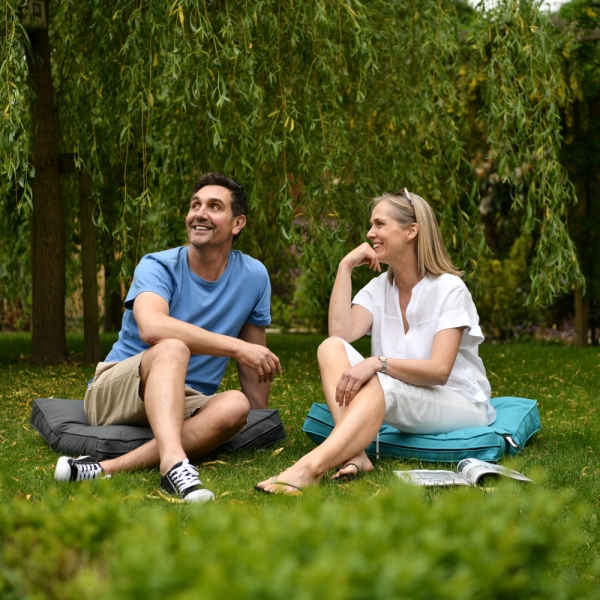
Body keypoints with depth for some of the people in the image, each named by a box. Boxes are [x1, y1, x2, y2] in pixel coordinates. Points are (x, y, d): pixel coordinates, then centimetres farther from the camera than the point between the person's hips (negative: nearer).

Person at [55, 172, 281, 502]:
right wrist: (236, 347, -32)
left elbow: (253, 358, 11)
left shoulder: (253, 276, 1)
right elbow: (152, 328, -32)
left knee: (235, 406, -32)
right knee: (173, 348, -35)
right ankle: (173, 464, -58)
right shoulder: (158, 267, -10)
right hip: (113, 391, -3)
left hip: (185, 402, 3)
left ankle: (108, 468, -42)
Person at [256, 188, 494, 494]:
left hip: (460, 404, -5)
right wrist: (345, 267, -9)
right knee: (331, 348, -18)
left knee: (381, 386, -37)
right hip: (393, 402, 6)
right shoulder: (379, 288, 9)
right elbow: (341, 333, -10)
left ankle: (311, 467, -55)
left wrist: (378, 363, -34)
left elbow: (439, 371, -20)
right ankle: (353, 454, -38)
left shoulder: (449, 289, -9)